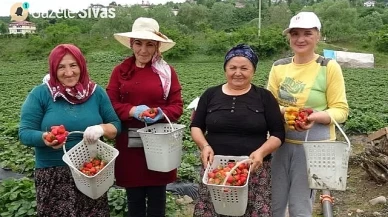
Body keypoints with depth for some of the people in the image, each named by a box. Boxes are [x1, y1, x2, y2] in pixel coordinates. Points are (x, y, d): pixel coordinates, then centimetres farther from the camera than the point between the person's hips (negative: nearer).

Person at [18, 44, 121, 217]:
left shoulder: (96, 92, 3)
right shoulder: (40, 94, -3)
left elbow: (116, 125, 5)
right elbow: (25, 133, -5)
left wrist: (101, 129, -18)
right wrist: (44, 137, -26)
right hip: (53, 174, -2)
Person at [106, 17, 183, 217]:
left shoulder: (167, 71, 2)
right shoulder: (120, 70, 4)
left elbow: (177, 106, 1)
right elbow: (110, 104, 0)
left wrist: (161, 113, -19)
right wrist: (132, 111, -18)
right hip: (129, 143, 1)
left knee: (157, 200, 9)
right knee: (134, 200, 13)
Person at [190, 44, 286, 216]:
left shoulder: (264, 97, 5)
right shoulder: (211, 94, 9)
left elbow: (278, 133, 3)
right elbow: (196, 126, 12)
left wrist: (262, 151, -16)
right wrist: (204, 146, -7)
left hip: (254, 169, -1)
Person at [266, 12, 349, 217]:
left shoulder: (329, 67, -7)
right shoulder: (278, 66, 3)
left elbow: (340, 110, -6)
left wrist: (316, 117, -25)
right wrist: (281, 110, -16)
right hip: (280, 143, 4)